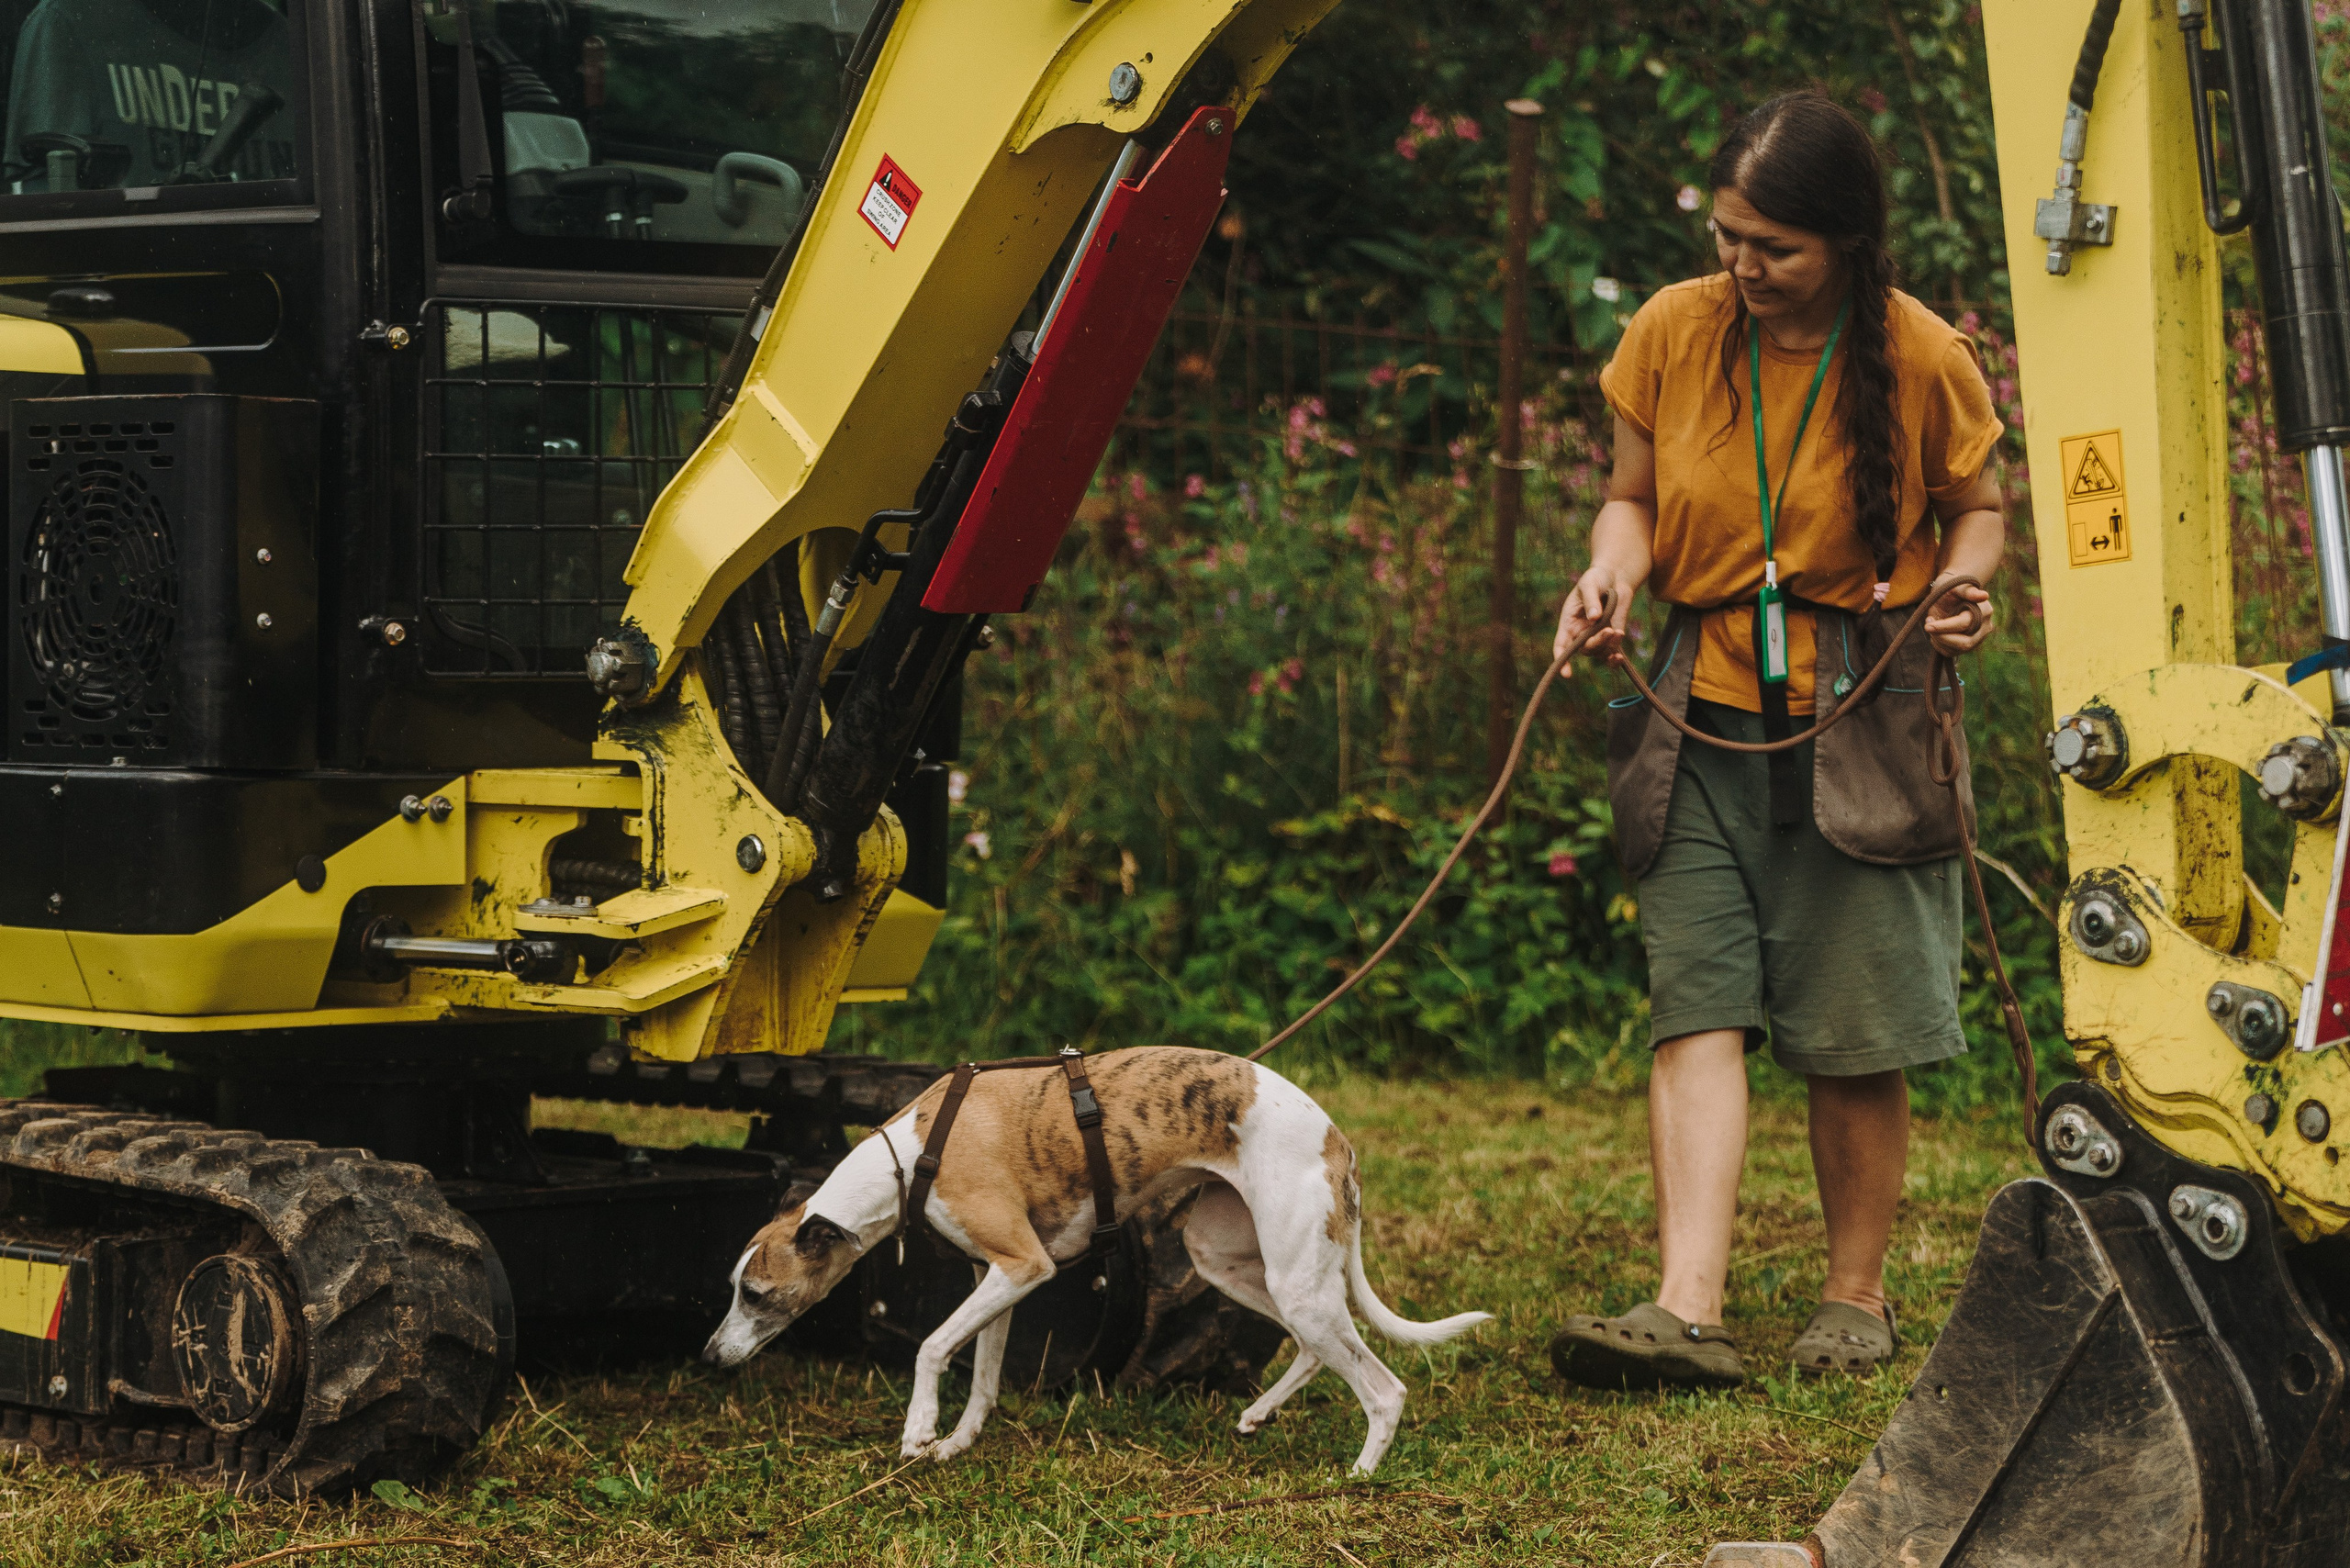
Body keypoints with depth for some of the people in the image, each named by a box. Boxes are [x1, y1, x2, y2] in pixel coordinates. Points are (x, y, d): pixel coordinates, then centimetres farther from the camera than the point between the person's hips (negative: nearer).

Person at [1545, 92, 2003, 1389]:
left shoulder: (1922, 361, -7)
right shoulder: (1673, 333, -2)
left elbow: (1976, 509, 8)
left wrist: (1962, 583, -14)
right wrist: (1611, 572, -10)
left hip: (1863, 725, -2)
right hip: (1704, 720, 2)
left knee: (1853, 1036, 1)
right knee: (1696, 1005, -10)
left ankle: (1855, 1298, 19)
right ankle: (1687, 1312, -16)